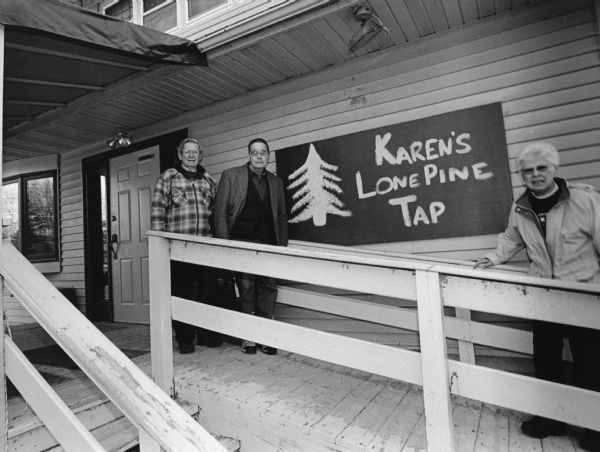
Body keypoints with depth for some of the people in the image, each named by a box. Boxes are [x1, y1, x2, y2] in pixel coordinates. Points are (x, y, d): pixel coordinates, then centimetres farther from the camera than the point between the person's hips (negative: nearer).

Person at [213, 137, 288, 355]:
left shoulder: (276, 181, 16)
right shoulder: (230, 176, 5)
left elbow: (282, 216, 18)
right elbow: (220, 212, 0)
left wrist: (283, 244, 9)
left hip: (269, 244, 3)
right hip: (242, 242, -3)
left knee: (269, 288, 0)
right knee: (246, 288, -2)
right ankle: (248, 337, 12)